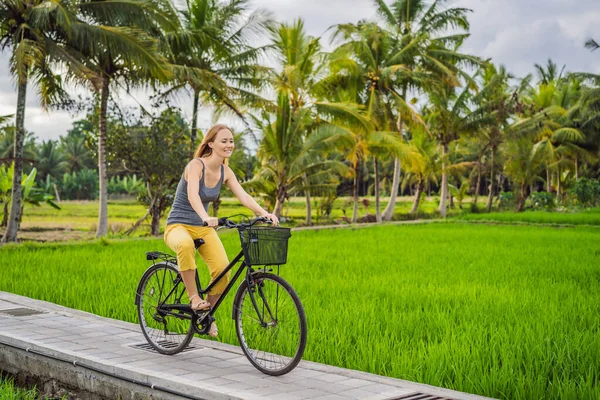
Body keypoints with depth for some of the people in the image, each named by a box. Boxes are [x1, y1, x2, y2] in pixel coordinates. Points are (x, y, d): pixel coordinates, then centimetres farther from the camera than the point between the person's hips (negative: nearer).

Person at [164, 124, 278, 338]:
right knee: (186, 246, -42)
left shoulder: (226, 172, 2)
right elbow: (193, 194, -35)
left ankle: (207, 313, 6)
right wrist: (206, 217, -53)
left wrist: (264, 213, -29)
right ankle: (194, 297, -24)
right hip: (178, 225, -5)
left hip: (203, 228, 6)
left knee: (222, 268, -19)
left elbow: (243, 195, -11)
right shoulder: (196, 165, -17)